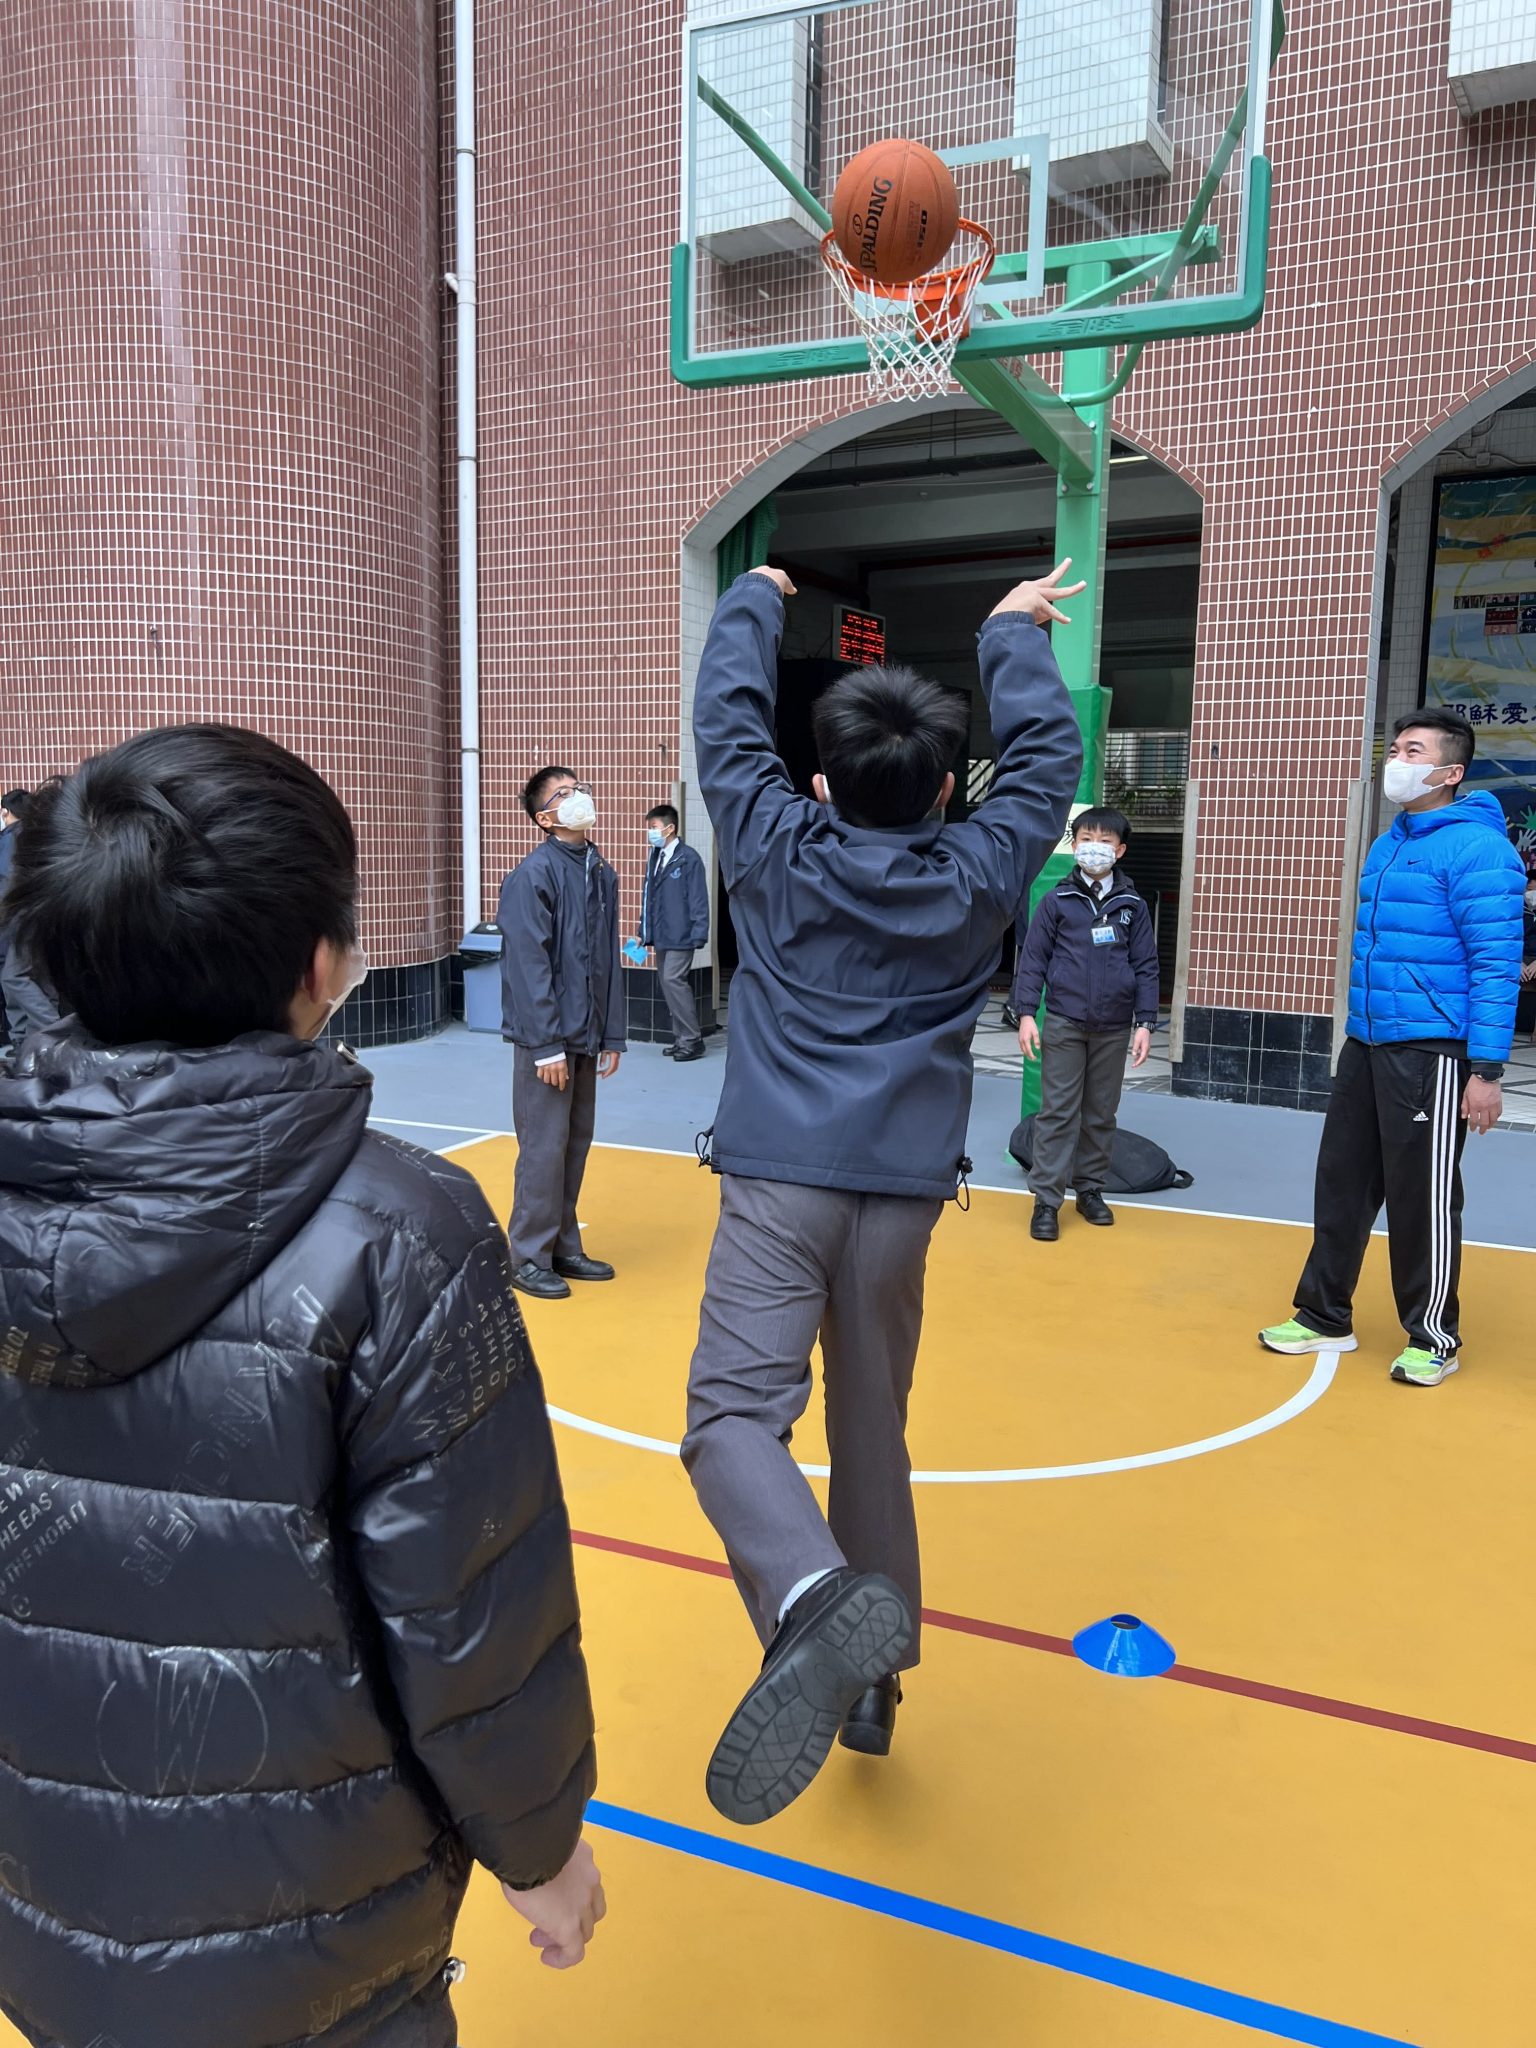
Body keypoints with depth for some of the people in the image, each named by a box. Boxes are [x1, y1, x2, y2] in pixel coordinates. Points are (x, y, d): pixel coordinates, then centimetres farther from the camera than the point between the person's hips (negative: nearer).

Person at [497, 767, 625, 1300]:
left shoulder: (602, 875, 9)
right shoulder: (533, 876, -13)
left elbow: (609, 962, 11)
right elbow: (529, 966, -16)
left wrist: (611, 1037, 9)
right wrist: (547, 1046, -17)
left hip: (586, 1038, 7)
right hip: (547, 1040, -7)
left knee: (577, 1143, 13)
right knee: (544, 1147, -1)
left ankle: (564, 1247, 26)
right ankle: (530, 1258, 13)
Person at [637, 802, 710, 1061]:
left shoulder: (688, 858, -10)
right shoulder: (654, 858, 12)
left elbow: (698, 900, -12)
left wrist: (698, 935, -16)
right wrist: (645, 931, 14)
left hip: (680, 936, -8)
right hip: (661, 937, 8)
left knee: (673, 981, -14)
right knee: (668, 985, 10)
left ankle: (692, 1039, -4)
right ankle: (681, 1038, 19)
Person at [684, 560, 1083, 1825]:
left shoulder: (779, 854, 3)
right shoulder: (978, 876, 6)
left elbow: (727, 721, 15)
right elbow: (1047, 753, 19)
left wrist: (753, 604, 32)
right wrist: (1016, 633, 35)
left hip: (780, 1181, -3)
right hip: (903, 1192, 3)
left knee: (735, 1413, -11)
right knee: (873, 1429, 16)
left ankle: (818, 1598, -38)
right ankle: (870, 1687, 26)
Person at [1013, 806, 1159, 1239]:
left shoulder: (1133, 904, 4)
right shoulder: (1056, 901, -1)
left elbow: (1146, 966, 5)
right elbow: (1032, 959, 0)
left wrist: (1144, 1023, -1)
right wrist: (1026, 1014, -7)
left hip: (1114, 1028, 2)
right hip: (1063, 1023, -2)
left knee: (1101, 1113, 12)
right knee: (1058, 1111, -1)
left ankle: (1090, 1189, 25)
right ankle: (1046, 1199, 3)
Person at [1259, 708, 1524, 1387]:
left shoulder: (1474, 848, -12)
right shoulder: (1385, 846, 14)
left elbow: (1496, 964, -16)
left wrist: (1486, 1068, -19)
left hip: (1431, 1053, -8)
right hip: (1365, 1046, 8)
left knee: (1422, 1198, 2)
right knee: (1342, 1183, 12)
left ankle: (1433, 1339, 20)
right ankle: (1324, 1316, 25)